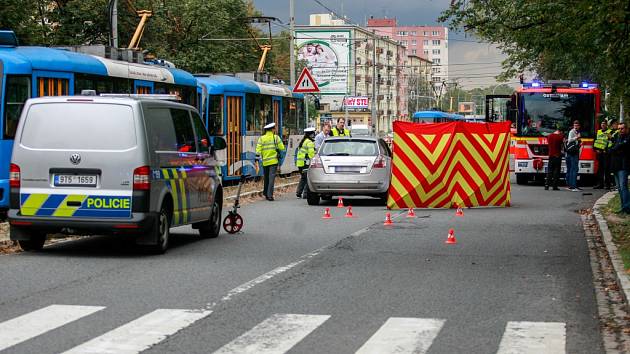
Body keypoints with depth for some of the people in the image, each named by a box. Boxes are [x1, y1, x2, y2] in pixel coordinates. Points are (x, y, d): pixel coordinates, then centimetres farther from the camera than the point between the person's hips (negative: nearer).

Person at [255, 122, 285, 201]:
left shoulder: (262, 138, 2)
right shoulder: (276, 137, -2)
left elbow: (258, 149, -5)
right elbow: (282, 148, -3)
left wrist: (257, 156, -1)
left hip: (265, 161, 3)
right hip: (273, 161, -3)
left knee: (266, 178, 17)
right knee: (271, 178, -5)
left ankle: (265, 193, 28)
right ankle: (270, 195, -13)